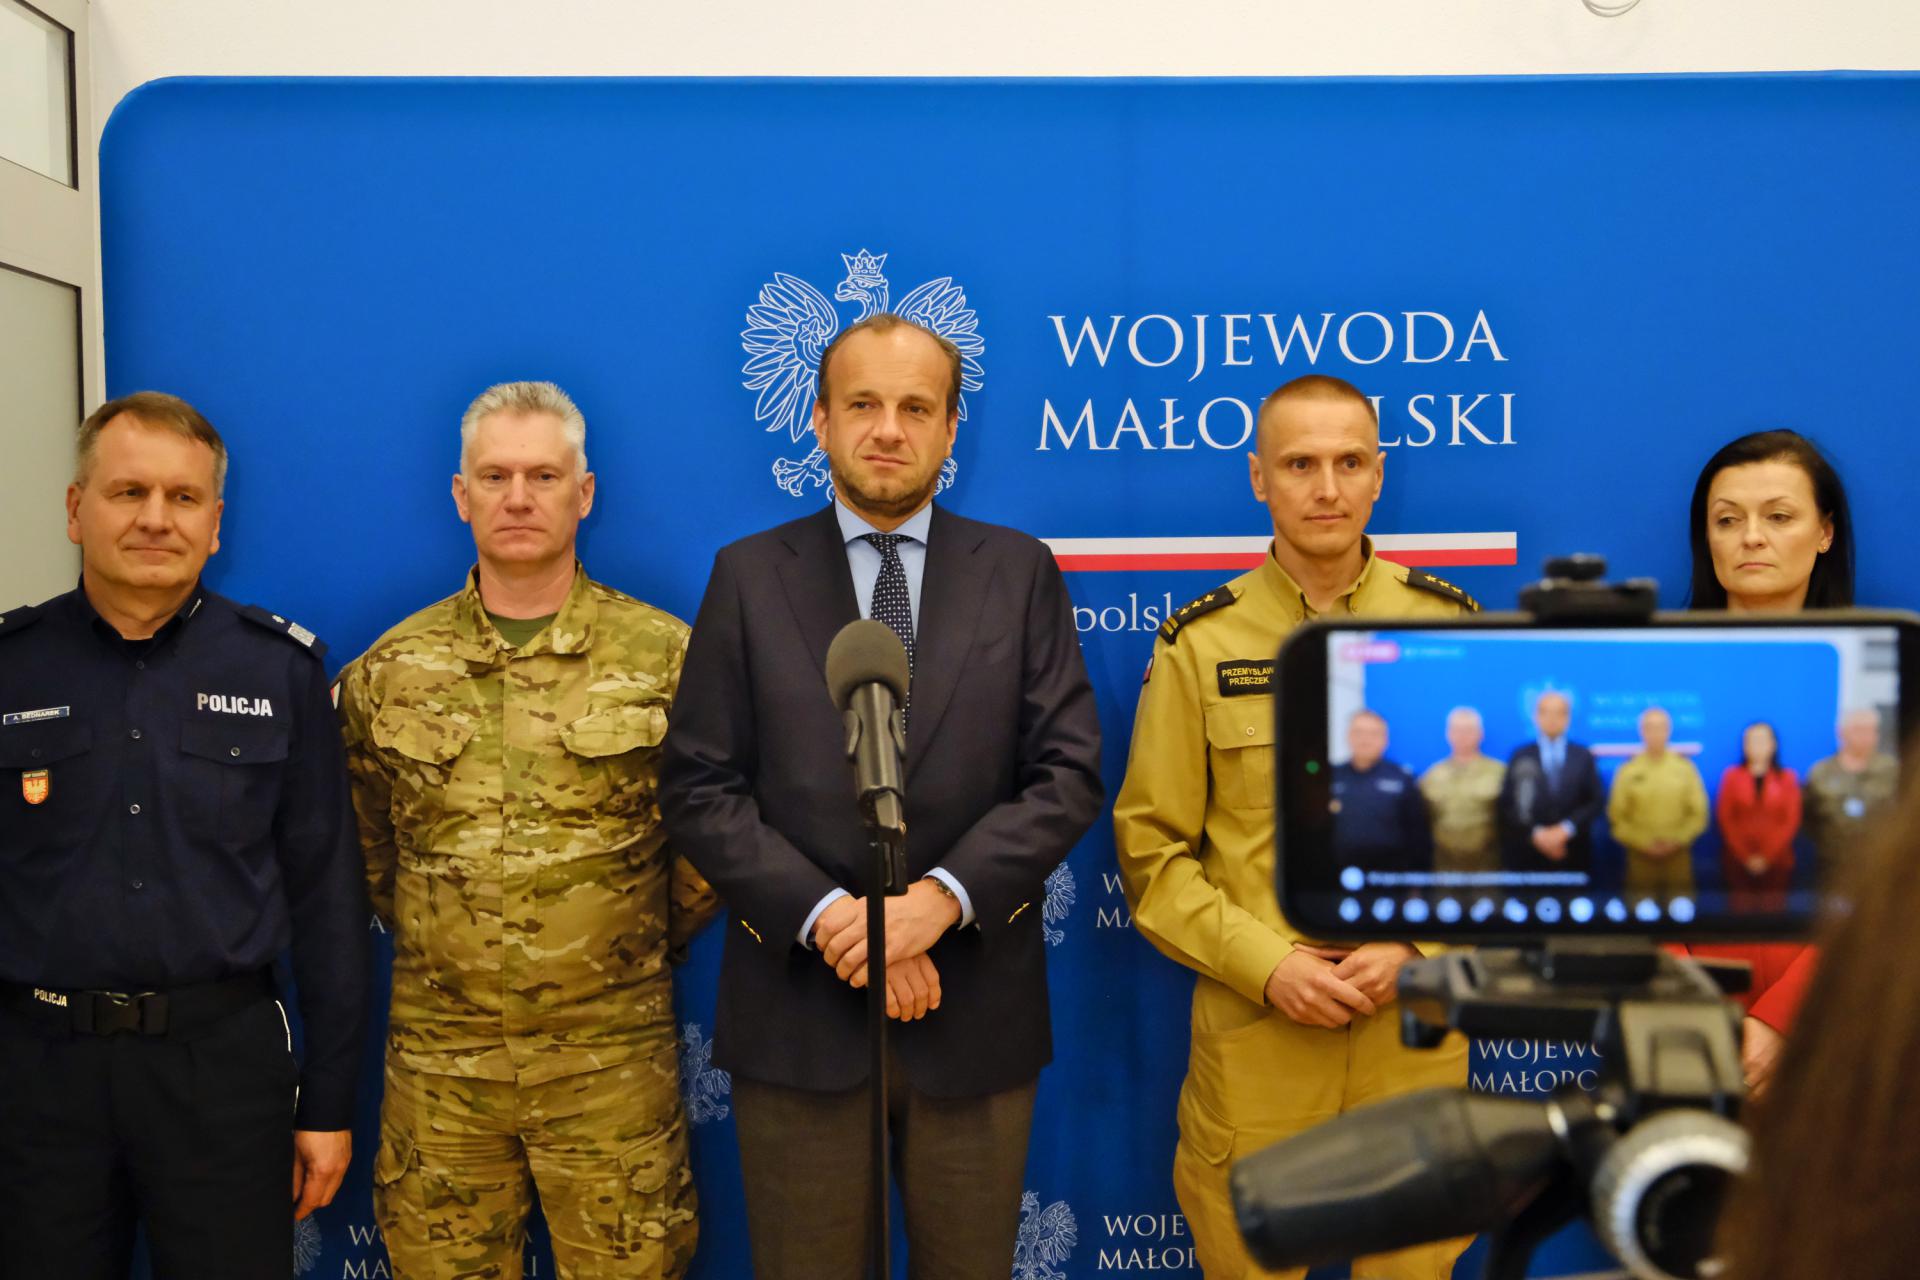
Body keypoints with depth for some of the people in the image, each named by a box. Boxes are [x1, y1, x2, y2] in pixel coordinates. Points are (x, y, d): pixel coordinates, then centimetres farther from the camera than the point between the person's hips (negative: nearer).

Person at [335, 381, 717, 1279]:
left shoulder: (667, 656, -3)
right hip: (438, 1061, 2)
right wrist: (440, 945, 13)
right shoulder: (389, 669, 4)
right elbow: (366, 847, 15)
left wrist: (633, 953, 8)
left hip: (614, 1059, -2)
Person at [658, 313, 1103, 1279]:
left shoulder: (1021, 573, 4)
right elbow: (698, 789, -2)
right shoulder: (749, 577, 3)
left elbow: (1069, 773, -3)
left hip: (976, 1015, 1)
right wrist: (827, 916, -15)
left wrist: (941, 898, -16)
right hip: (797, 1015, 0)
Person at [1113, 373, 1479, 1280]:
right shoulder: (1199, 644, -2)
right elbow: (1150, 848, -1)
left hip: (1414, 1027, 1)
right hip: (1253, 1031, -1)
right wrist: (1266, 964, -11)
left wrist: (1412, 944, -8)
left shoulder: (1453, 627, 2)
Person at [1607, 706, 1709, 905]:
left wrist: (1676, 840, -7)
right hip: (1641, 857, -1)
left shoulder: (1685, 767, 3)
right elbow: (1617, 818, 1)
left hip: (1678, 856, 1)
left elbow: (1699, 814, 5)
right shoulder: (1628, 771, 1)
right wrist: (1644, 842, -9)